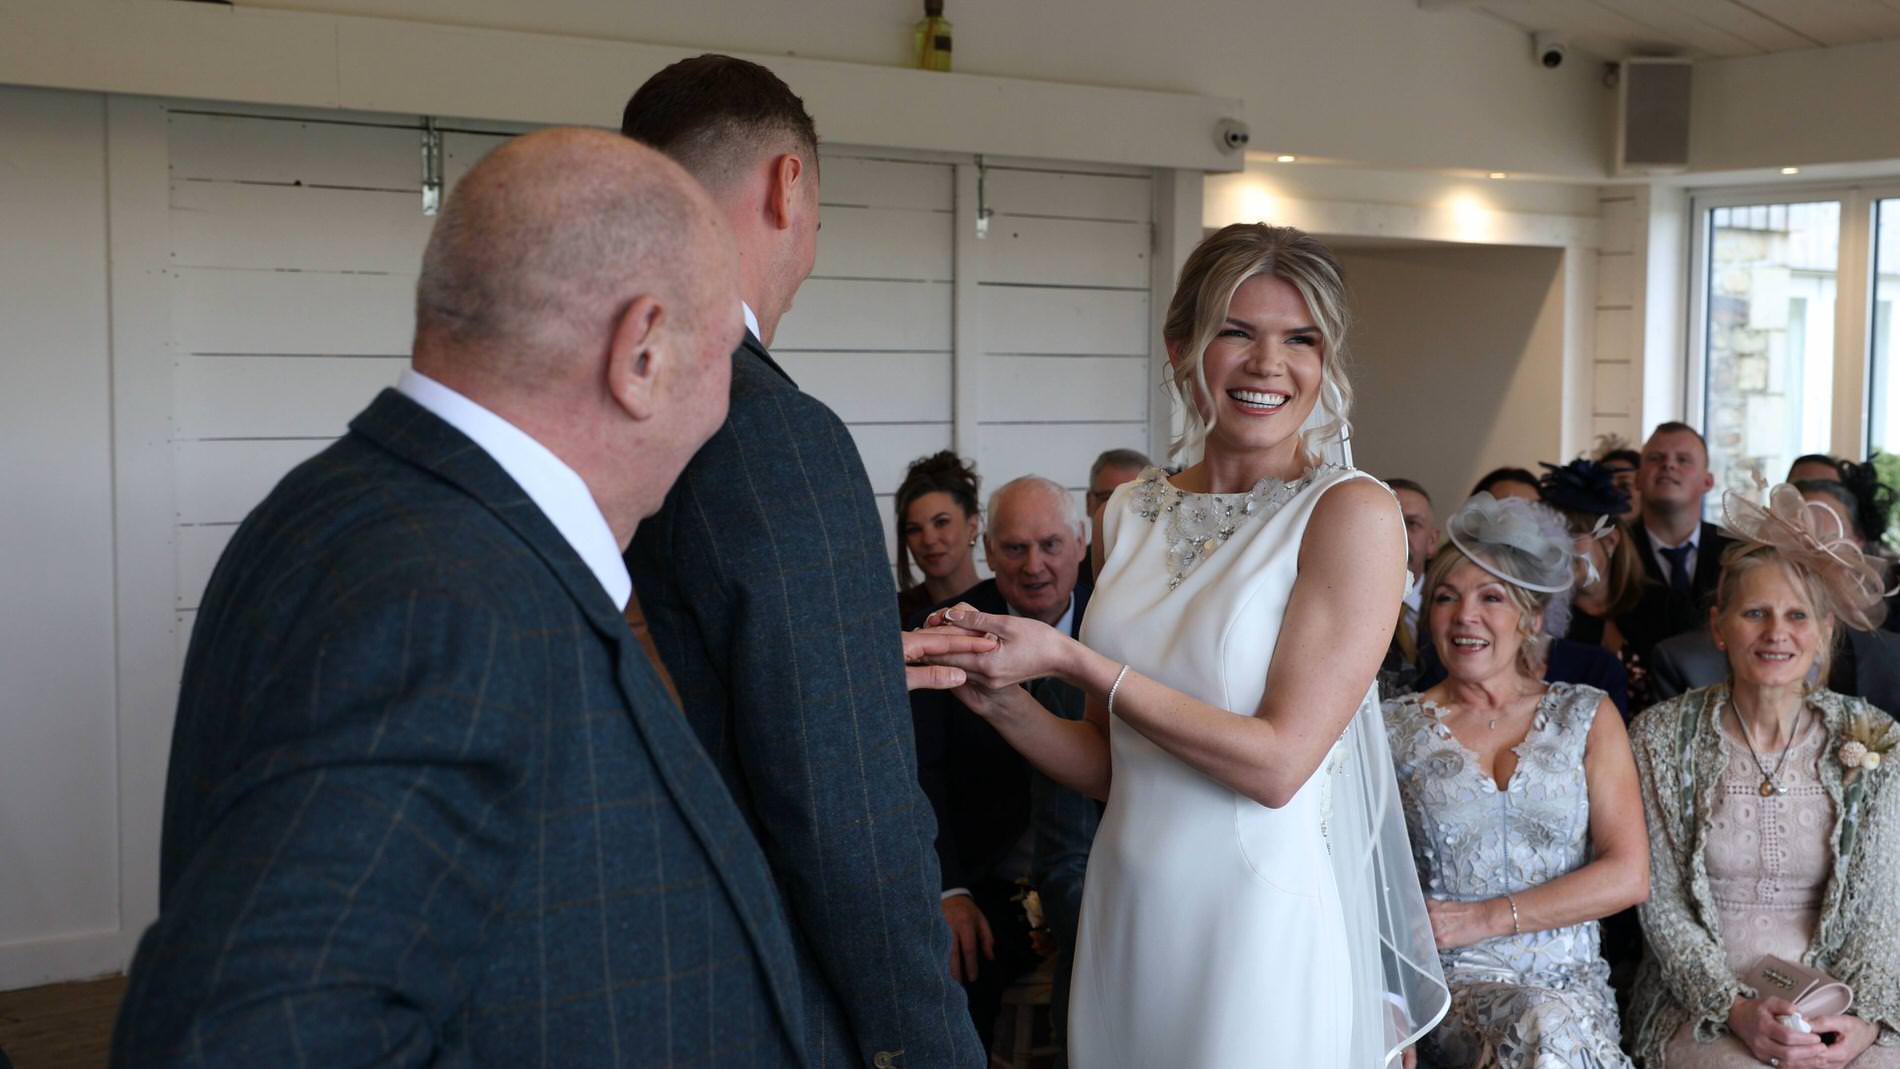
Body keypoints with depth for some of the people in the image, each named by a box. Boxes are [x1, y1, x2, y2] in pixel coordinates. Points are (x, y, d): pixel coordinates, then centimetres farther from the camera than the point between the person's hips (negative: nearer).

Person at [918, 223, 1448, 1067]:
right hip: (1128, 914, 5)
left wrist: (1072, 662, -17)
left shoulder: (1352, 513, -11)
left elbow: (1279, 762, -18)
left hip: (1261, 928, -5)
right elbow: (1112, 765, 8)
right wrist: (997, 695, -9)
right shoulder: (1132, 514, 4)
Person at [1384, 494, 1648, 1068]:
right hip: (1453, 980, -1)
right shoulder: (1394, 729, 8)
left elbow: (1627, 875, 0)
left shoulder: (1587, 716, 10)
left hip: (1572, 980, 1)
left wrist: (1481, 919, -8)